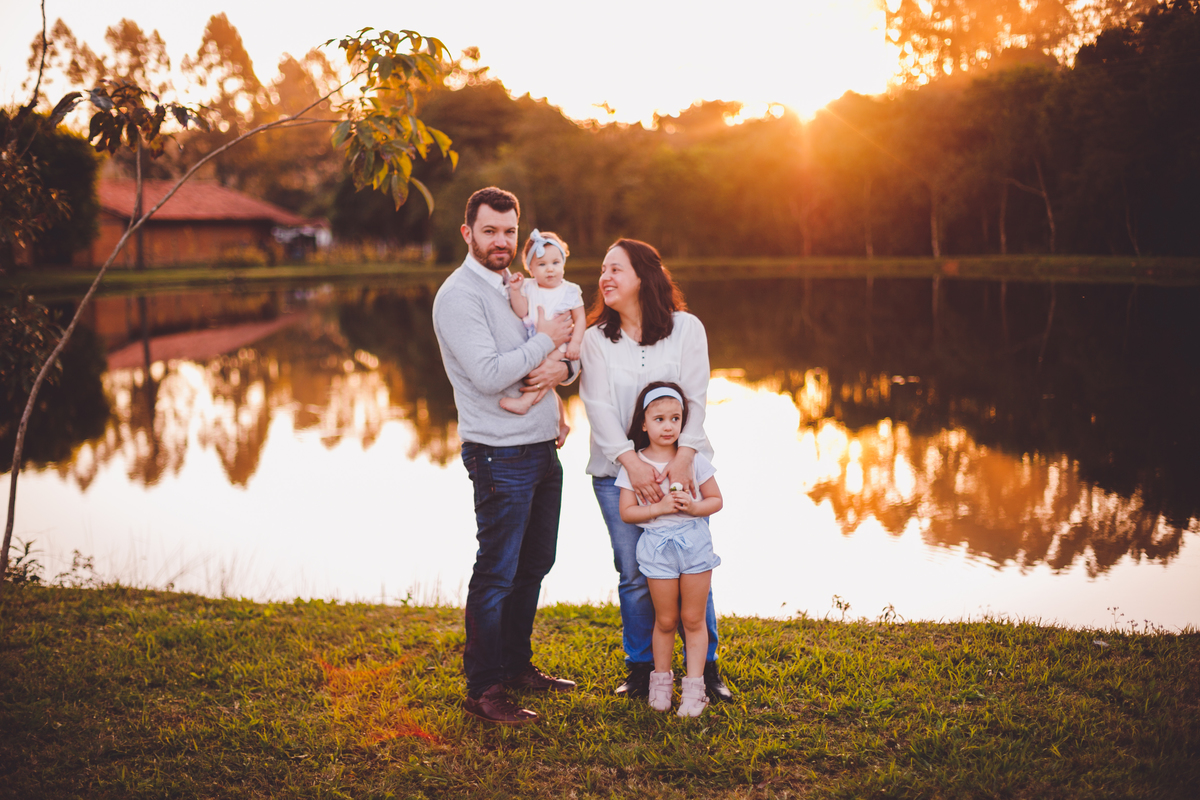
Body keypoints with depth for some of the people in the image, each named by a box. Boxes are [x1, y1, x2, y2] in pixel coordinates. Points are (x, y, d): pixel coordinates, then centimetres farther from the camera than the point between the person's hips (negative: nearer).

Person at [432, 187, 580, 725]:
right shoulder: (458, 295, -11)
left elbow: (570, 354, 16)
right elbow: (488, 375, -23)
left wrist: (562, 368, -8)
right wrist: (545, 341, -13)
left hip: (542, 448, 9)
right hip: (501, 455, -8)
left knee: (534, 564, 16)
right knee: (497, 574, -3)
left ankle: (517, 666, 31)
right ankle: (483, 690, 7)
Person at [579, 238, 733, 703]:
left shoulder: (686, 328, 2)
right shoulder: (595, 337, 4)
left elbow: (695, 398, -4)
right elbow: (598, 407, -4)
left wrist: (683, 457, -18)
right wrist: (632, 463, -16)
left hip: (678, 465, -1)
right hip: (618, 470, 1)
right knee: (634, 575, 2)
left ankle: (706, 669, 18)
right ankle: (641, 668, 20)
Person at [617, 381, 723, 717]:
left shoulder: (694, 460, 0)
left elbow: (716, 500, 5)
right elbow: (626, 512, -5)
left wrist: (692, 506, -15)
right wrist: (660, 507, -19)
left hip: (694, 541, 1)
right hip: (657, 547, 0)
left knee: (693, 618, 5)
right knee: (665, 620, 8)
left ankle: (694, 687, 13)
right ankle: (661, 680, 26)